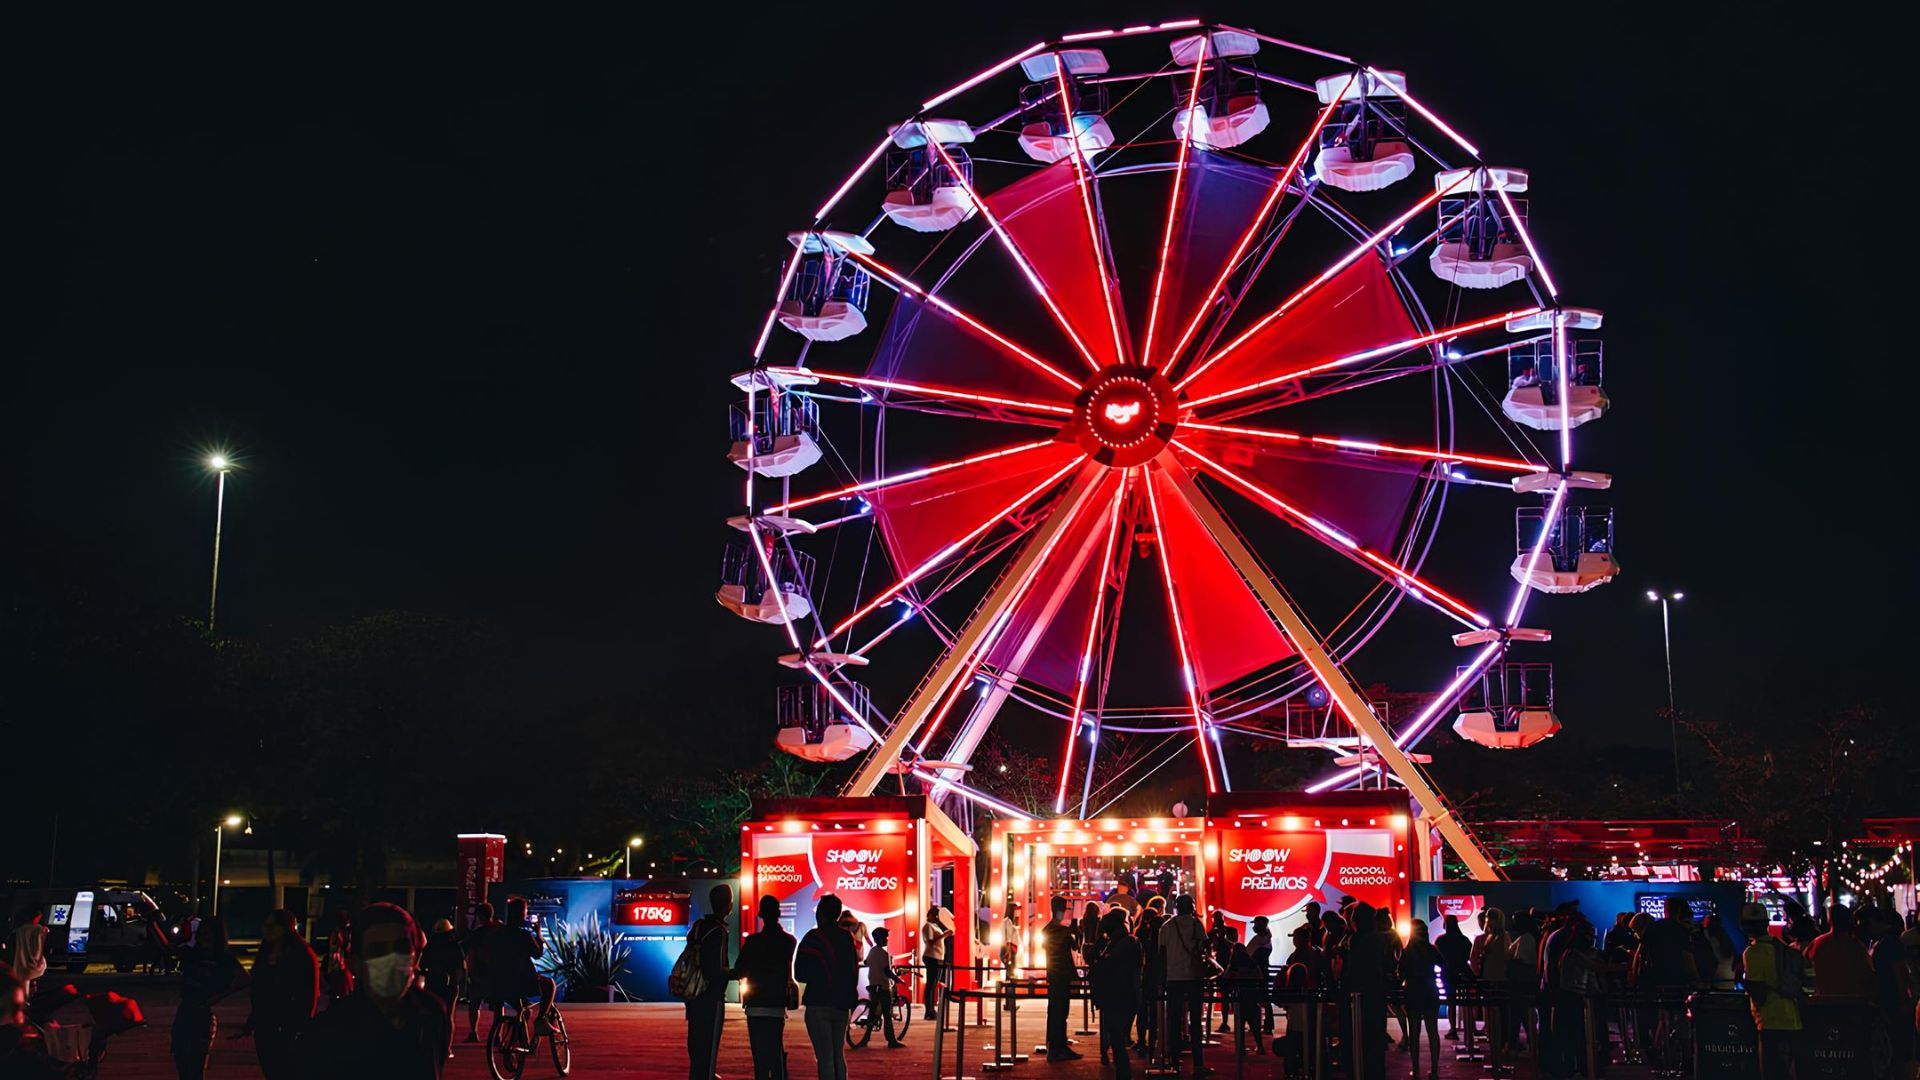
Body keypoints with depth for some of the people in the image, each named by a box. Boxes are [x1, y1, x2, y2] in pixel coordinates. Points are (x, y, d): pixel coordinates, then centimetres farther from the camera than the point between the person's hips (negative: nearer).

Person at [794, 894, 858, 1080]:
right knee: (839, 1056, 14)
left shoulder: (813, 938, -10)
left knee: (824, 1058, -6)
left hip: (818, 1004, -6)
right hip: (842, 1004, 6)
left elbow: (800, 974, -9)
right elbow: (854, 972, 14)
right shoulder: (847, 938, 8)